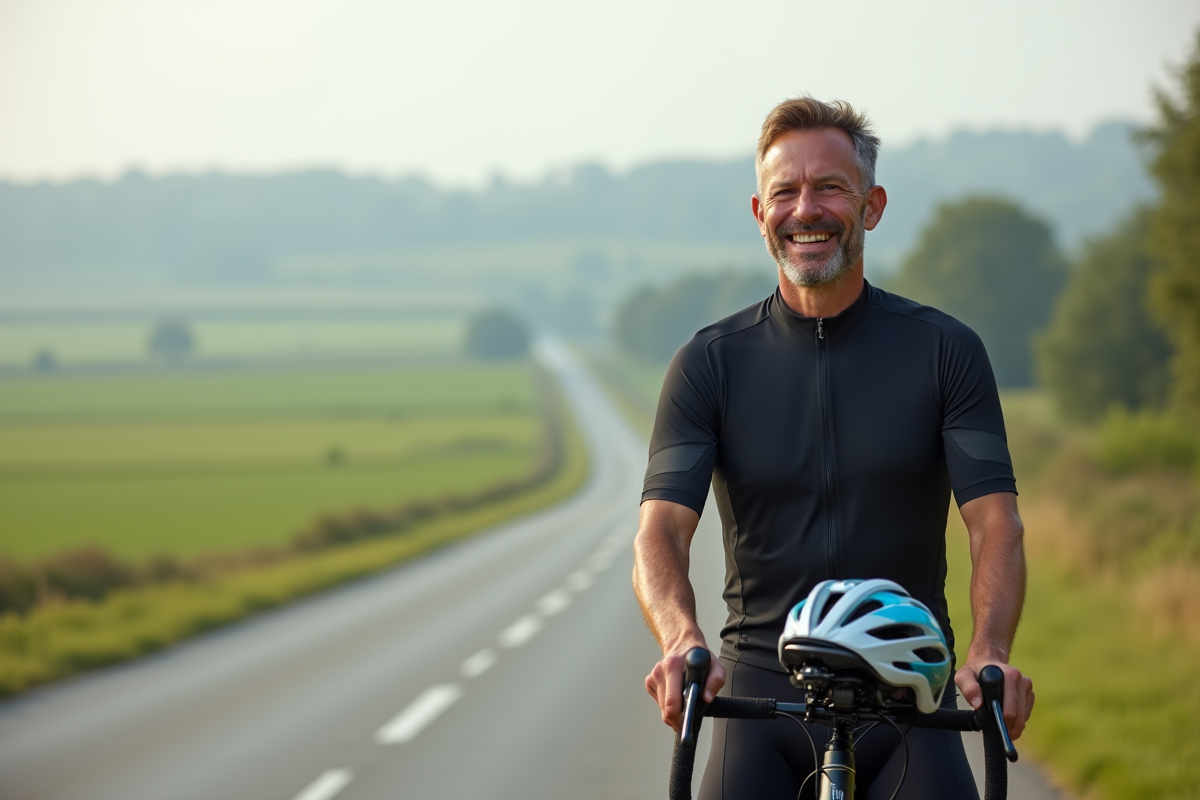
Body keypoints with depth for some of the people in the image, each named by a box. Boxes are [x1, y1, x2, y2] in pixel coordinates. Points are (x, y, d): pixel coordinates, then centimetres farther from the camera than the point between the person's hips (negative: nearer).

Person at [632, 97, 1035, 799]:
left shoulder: (946, 351, 2)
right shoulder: (710, 363, 3)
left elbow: (996, 523, -7)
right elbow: (661, 531, -7)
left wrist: (989, 651, -27)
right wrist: (682, 642, -30)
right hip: (763, 694, 0)